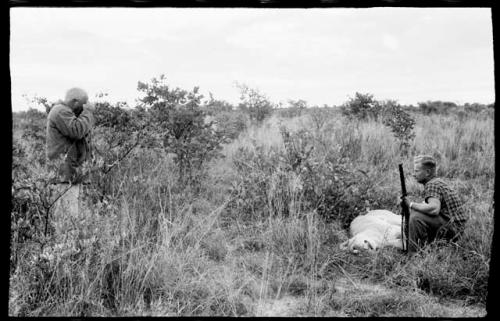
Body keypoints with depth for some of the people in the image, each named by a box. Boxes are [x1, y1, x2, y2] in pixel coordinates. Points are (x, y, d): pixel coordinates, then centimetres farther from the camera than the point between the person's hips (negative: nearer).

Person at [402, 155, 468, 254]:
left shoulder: (432, 185, -16)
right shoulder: (438, 182, 14)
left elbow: (434, 209, -33)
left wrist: (411, 204, -22)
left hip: (452, 227, -11)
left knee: (416, 217, -24)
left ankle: (414, 255, -16)